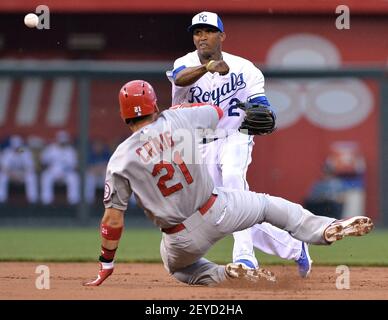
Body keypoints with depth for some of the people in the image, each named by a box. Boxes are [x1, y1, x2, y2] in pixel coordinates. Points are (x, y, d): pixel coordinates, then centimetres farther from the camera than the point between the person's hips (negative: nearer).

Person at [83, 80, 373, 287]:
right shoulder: (180, 119, -6)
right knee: (267, 204, 28)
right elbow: (218, 112, 17)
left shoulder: (121, 159, -10)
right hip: (217, 211, 1)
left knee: (177, 267, 33)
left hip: (182, 239, -1)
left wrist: (106, 265, 2)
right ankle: (328, 229, 11)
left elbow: (113, 218, -8)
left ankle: (222, 275, 5)